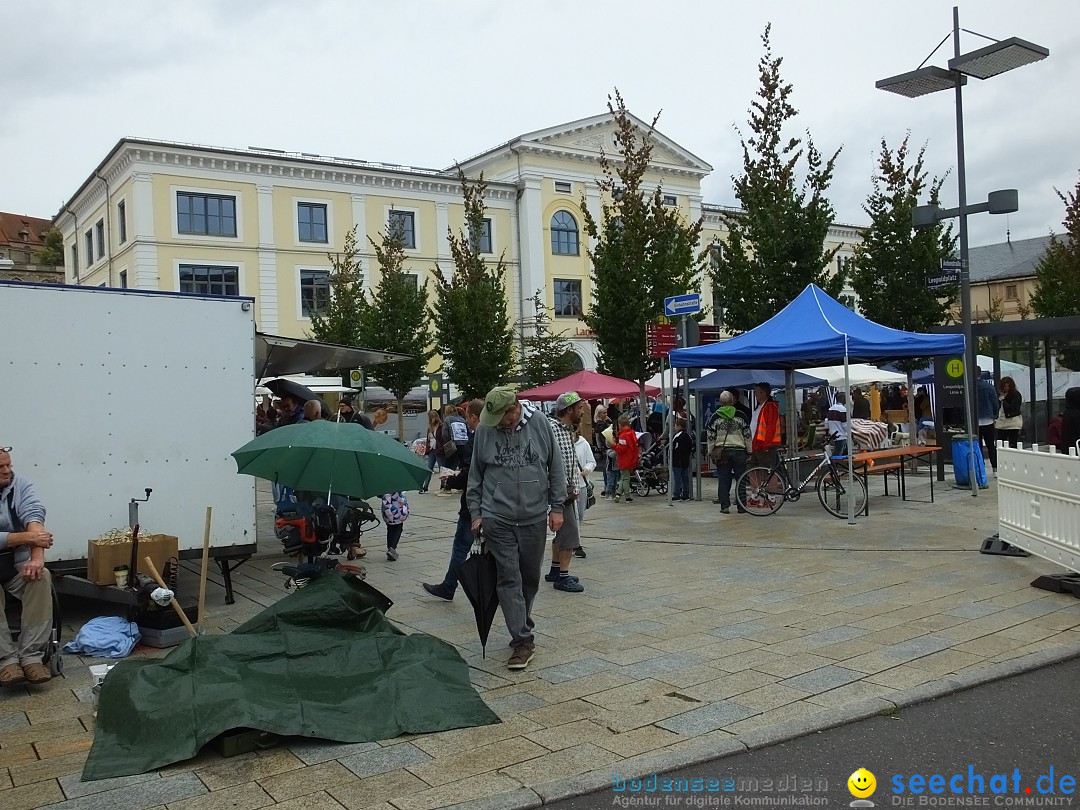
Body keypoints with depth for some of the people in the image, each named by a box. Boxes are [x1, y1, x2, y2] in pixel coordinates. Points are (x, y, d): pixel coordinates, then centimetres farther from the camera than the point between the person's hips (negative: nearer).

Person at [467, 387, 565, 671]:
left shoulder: (539, 423, -5)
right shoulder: (484, 430, -3)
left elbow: (555, 467, 2)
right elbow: (475, 476, 7)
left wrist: (556, 507, 1)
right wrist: (476, 513, 4)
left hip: (534, 517, 1)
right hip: (498, 519, -1)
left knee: (530, 578, 13)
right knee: (509, 579, -4)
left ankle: (522, 630, 32)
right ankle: (523, 641, 0)